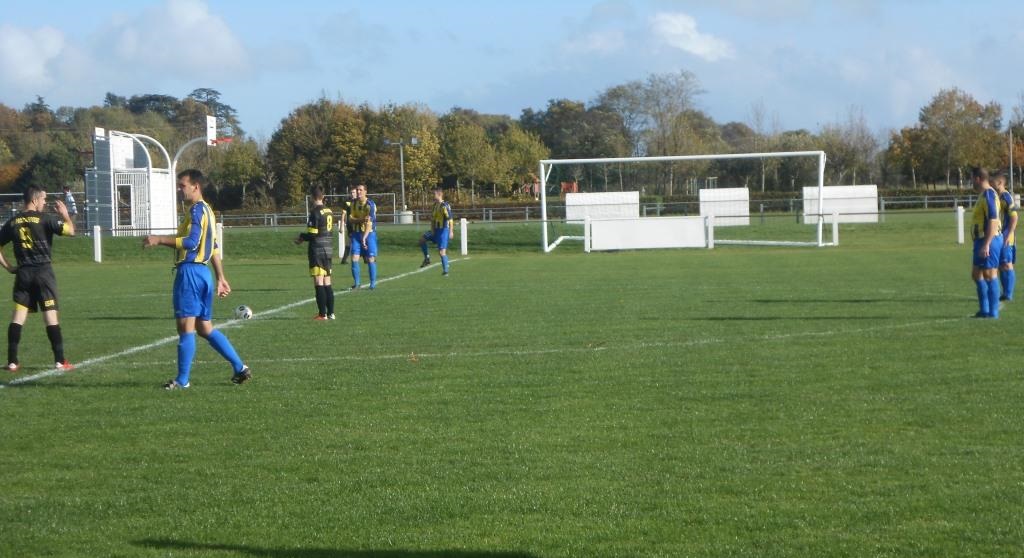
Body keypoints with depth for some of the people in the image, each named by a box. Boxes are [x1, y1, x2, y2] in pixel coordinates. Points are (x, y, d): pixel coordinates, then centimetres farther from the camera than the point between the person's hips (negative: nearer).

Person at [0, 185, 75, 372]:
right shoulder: (44, 218, -8)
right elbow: (70, 230, -12)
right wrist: (65, 214, 4)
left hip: (23, 272, 4)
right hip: (43, 271, -4)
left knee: (18, 315, 5)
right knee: (51, 314, -2)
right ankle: (60, 361, -2)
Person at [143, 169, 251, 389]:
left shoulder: (197, 209, -11)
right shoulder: (206, 209, 20)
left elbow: (191, 241, -22)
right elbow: (214, 247, 23)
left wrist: (160, 240, -22)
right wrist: (221, 278, 25)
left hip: (190, 271, -10)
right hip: (203, 271, 10)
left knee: (186, 326, -6)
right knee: (205, 328, 13)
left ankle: (182, 380, -3)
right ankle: (240, 368, 12)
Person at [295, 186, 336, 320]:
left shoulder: (315, 212, -14)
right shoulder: (329, 211, 11)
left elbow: (312, 234, -17)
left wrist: (301, 237, 4)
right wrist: (305, 237, 18)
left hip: (317, 250, -8)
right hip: (328, 249, 8)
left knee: (319, 282, -5)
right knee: (327, 282, 12)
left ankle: (322, 314, -6)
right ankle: (331, 313, 12)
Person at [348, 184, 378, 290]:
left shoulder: (370, 204, -13)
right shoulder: (353, 203, 5)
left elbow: (369, 223, -19)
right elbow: (350, 219, 2)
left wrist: (364, 238, -27)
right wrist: (361, 219, -19)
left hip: (369, 233, -4)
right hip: (356, 233, 4)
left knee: (371, 259, -4)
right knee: (354, 258, -4)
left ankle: (373, 283, 6)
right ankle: (356, 283, 6)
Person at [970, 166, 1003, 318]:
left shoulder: (988, 194, -15)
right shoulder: (983, 195, 16)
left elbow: (993, 220, -22)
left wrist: (986, 244, -25)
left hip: (989, 240, -11)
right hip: (982, 241, 11)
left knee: (989, 275, -7)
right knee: (976, 274, 14)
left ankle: (993, 311, -4)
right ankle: (984, 309, 19)